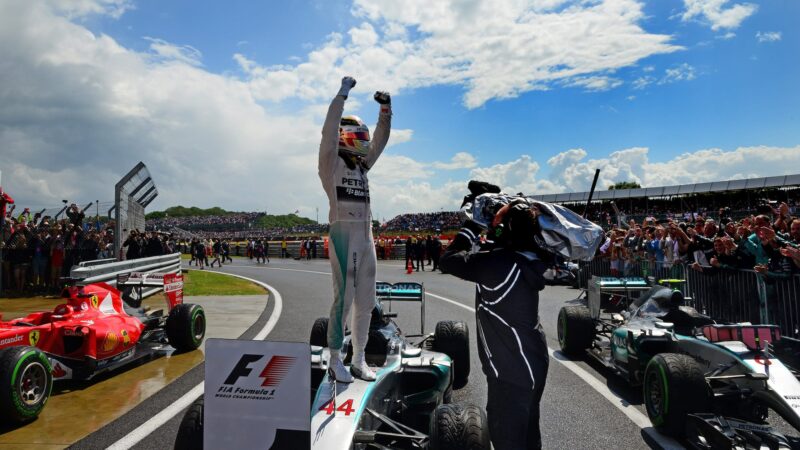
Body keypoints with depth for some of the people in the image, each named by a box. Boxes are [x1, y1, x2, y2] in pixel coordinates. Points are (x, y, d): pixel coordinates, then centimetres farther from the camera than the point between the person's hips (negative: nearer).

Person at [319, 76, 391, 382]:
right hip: (343, 233, -7)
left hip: (366, 236, 7)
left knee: (366, 301, 7)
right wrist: (342, 94, -7)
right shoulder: (331, 162, 3)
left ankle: (358, 361, 17)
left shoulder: (361, 165, 20)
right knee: (343, 298, -7)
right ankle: (336, 360, 5)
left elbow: (380, 140, 23)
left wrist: (386, 110, 15)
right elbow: (329, 130, -9)